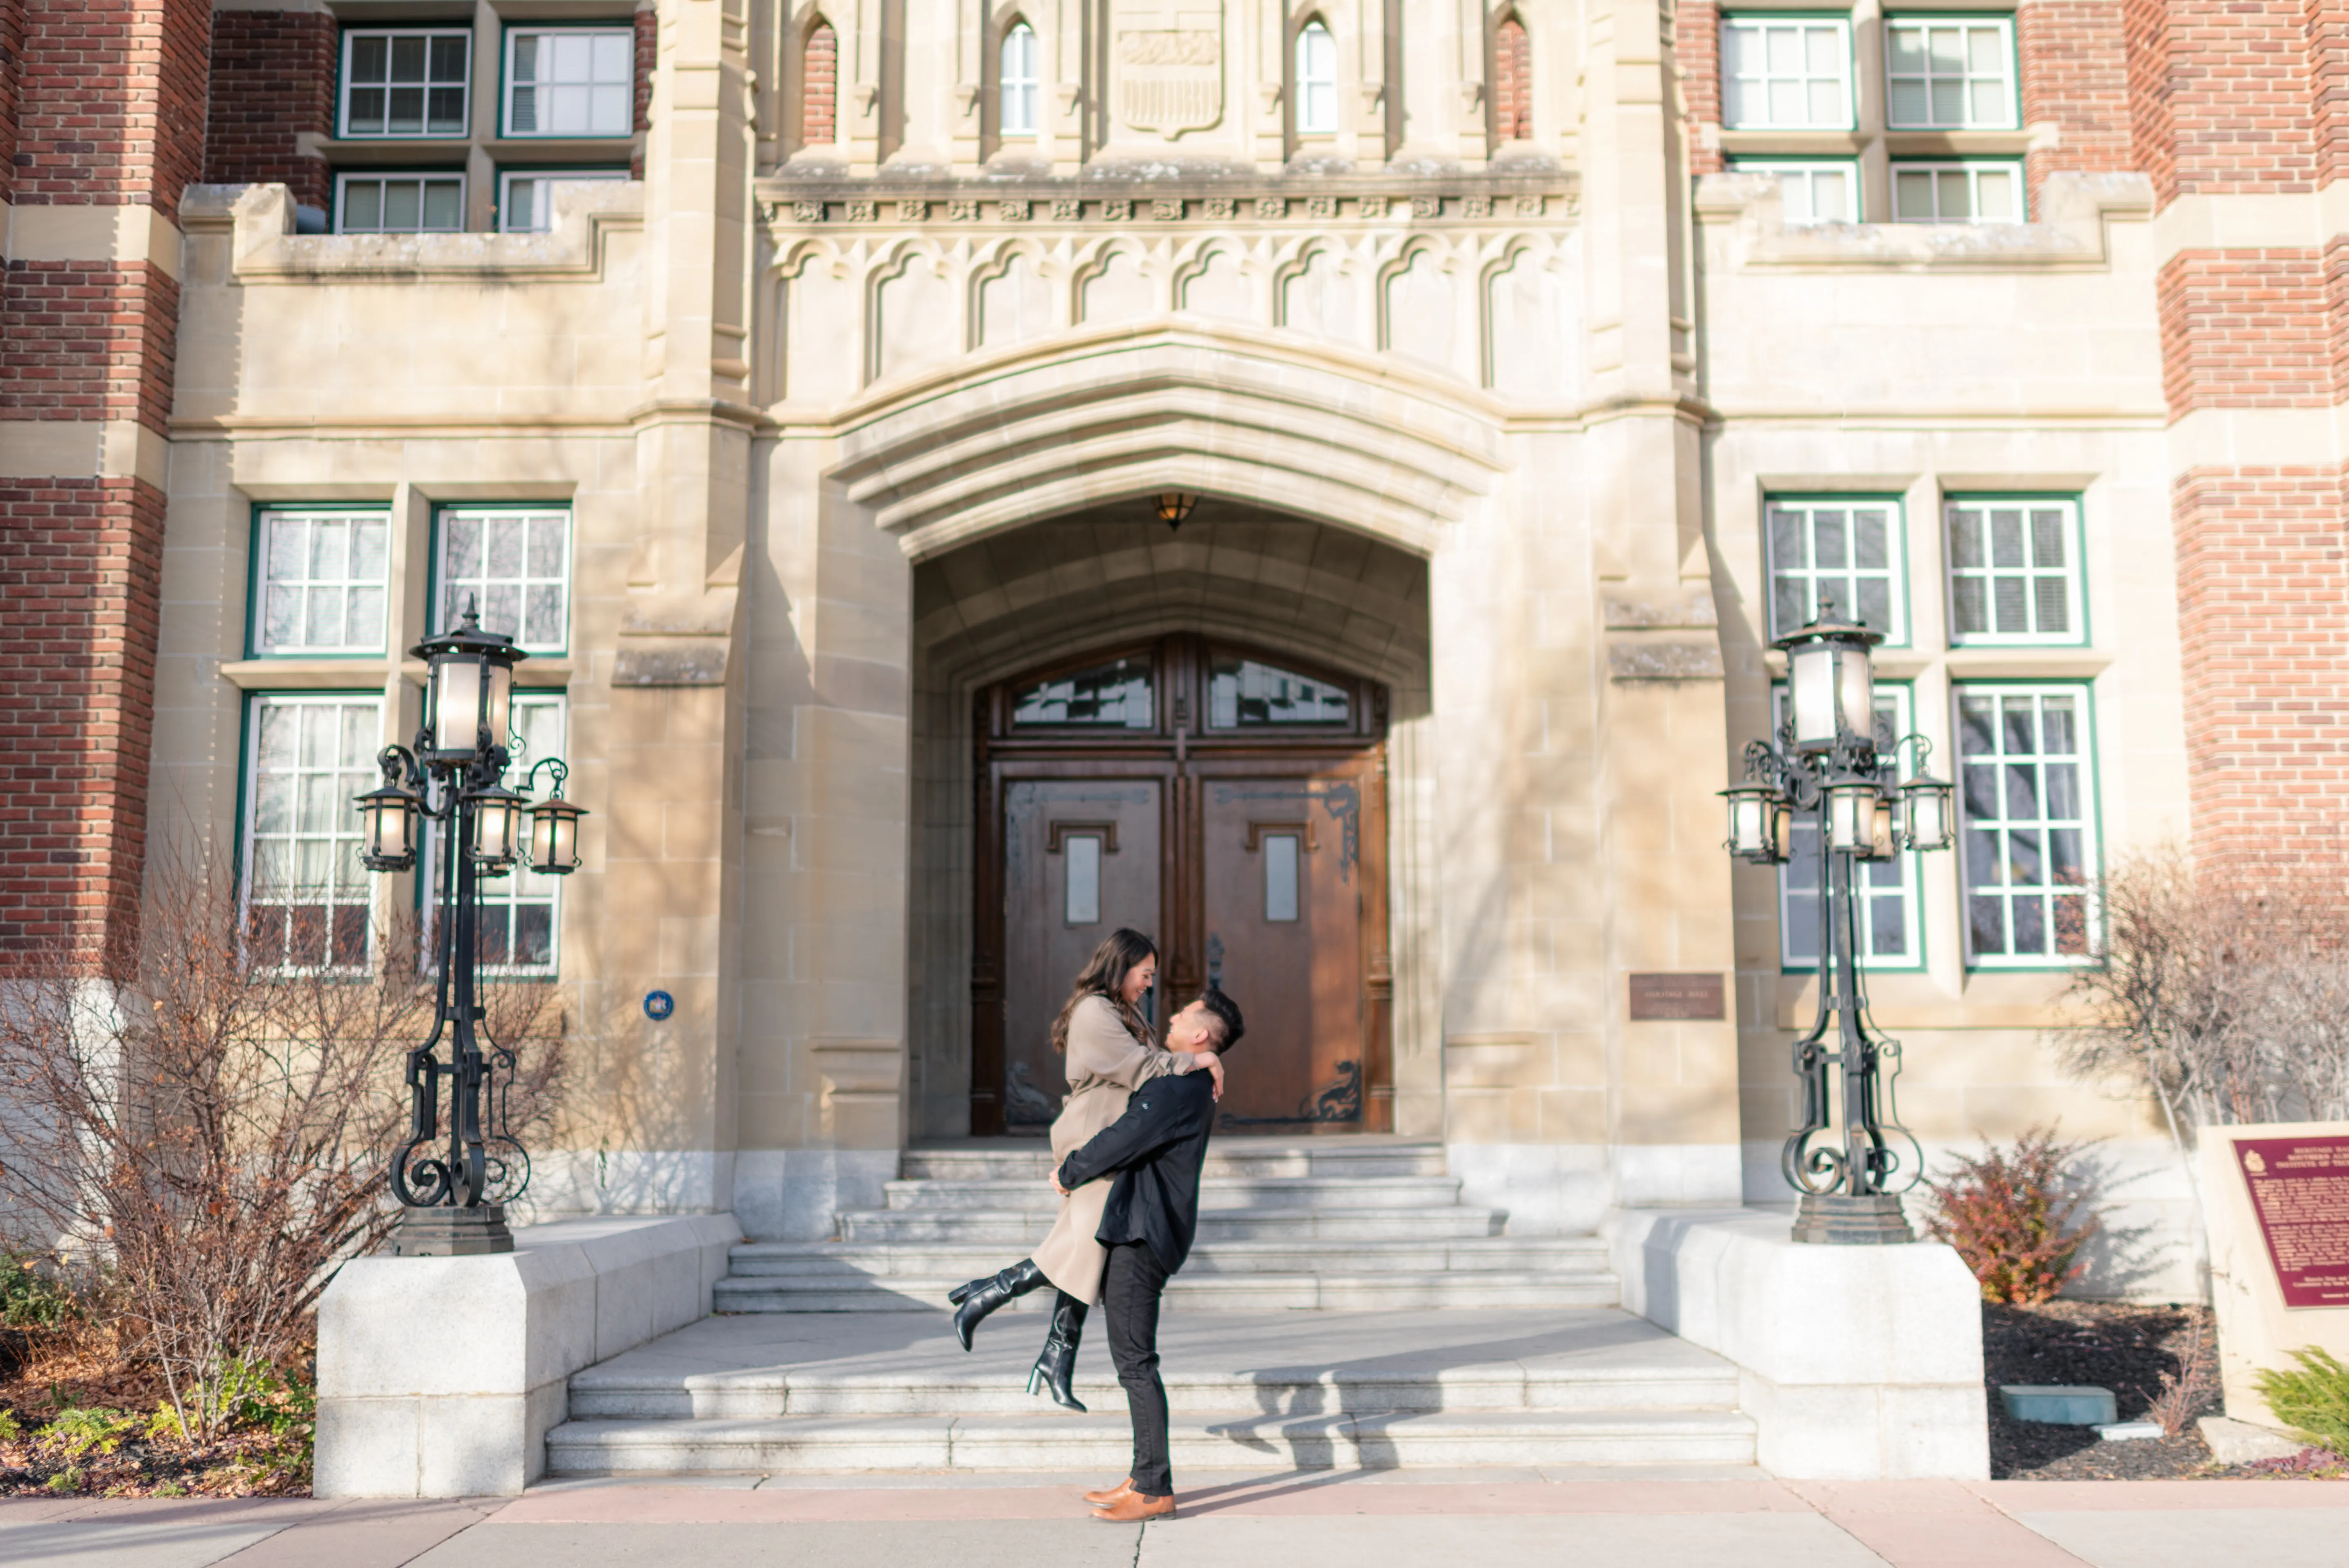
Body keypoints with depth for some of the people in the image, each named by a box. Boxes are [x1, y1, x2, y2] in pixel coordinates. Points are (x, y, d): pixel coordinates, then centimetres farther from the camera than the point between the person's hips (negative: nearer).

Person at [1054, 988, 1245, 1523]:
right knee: (1132, 1360, 14)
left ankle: (1155, 1491, -4)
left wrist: (1069, 1173, -5)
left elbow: (1125, 1139, -19)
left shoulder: (1182, 1089, -16)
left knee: (1135, 1362, -8)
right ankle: (1145, 1478, 20)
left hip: (1143, 1236, -11)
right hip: (1135, 1231, 11)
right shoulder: (1191, 1087, 17)